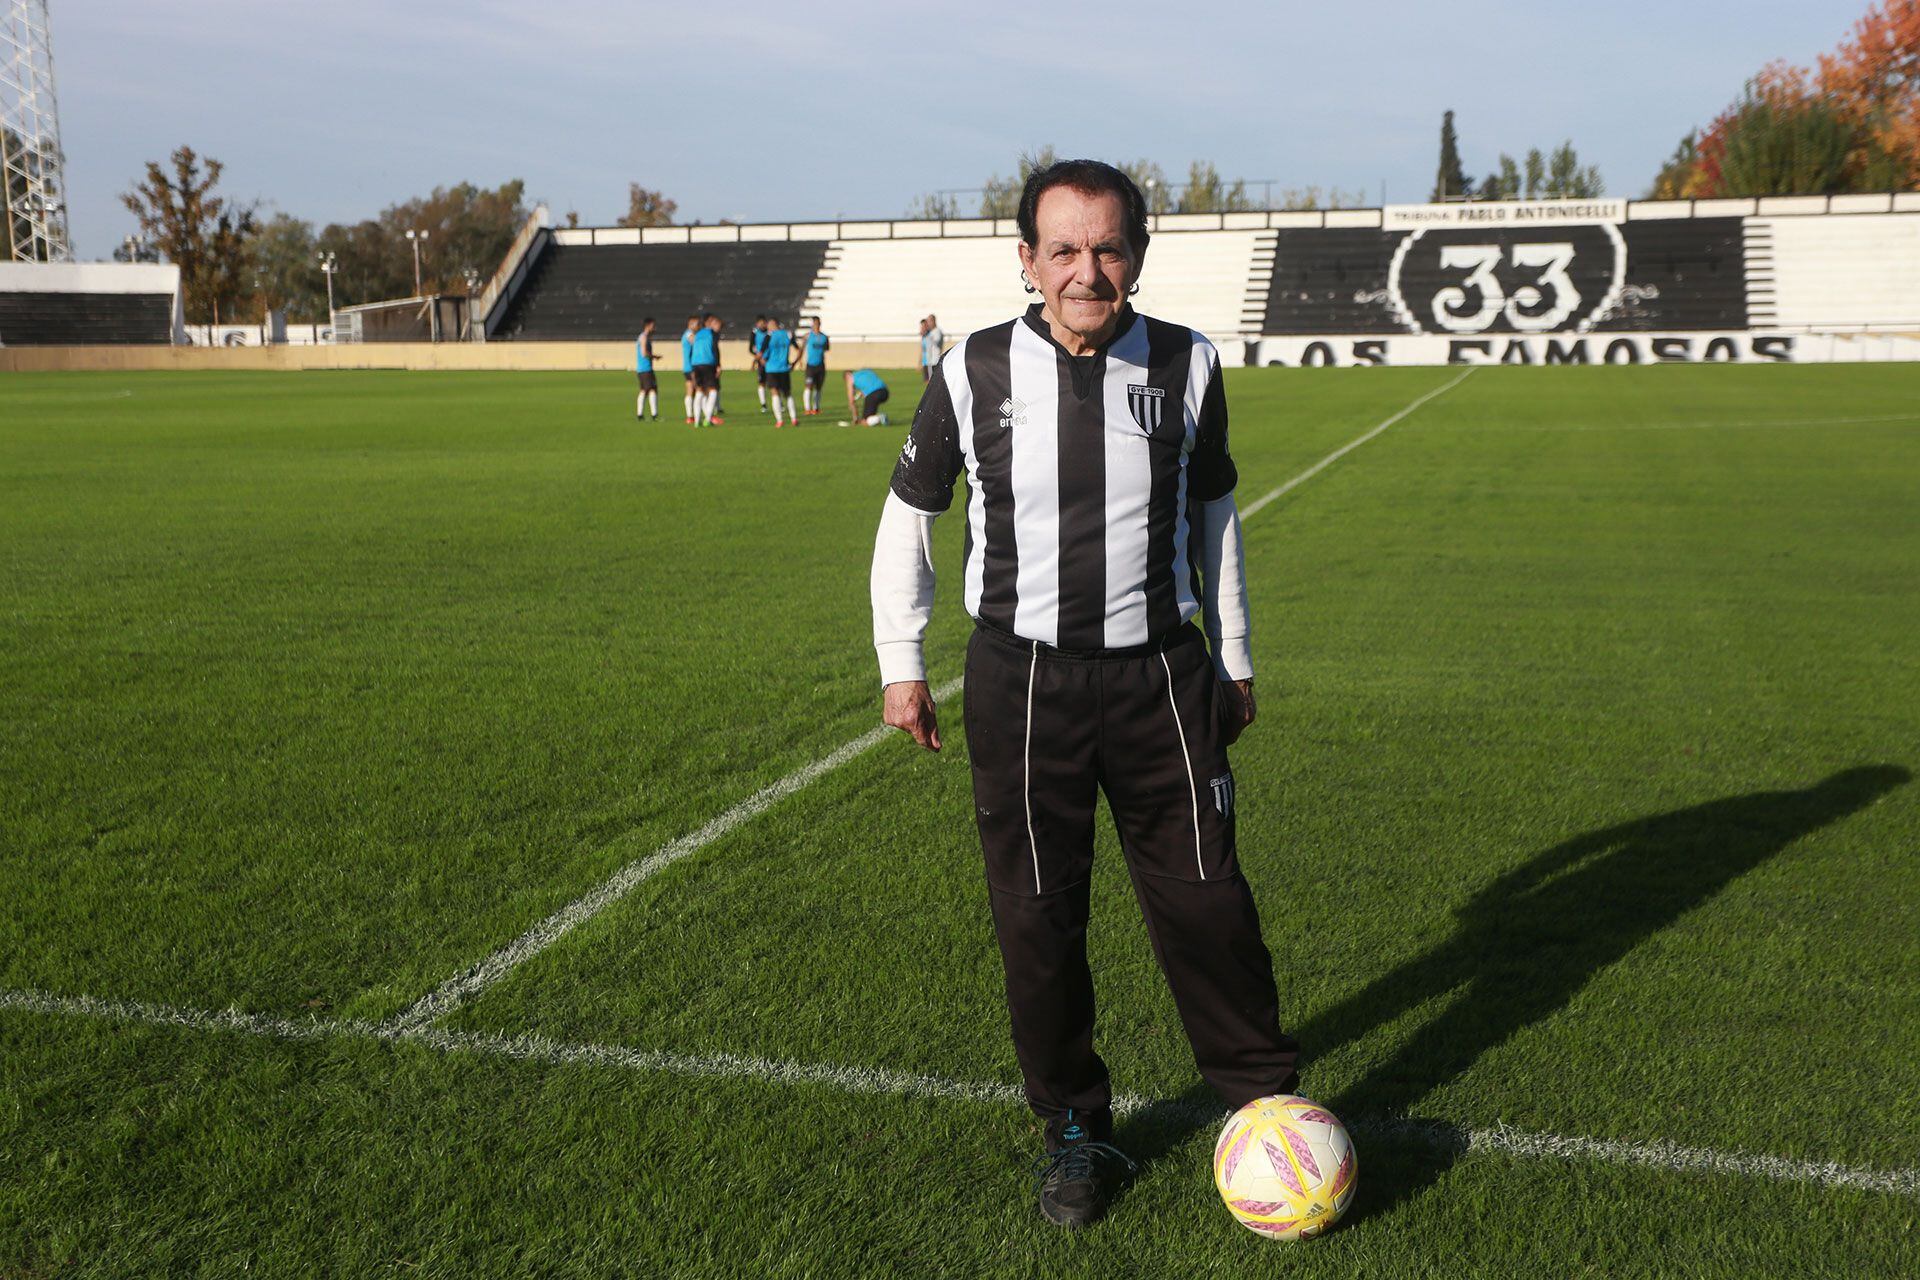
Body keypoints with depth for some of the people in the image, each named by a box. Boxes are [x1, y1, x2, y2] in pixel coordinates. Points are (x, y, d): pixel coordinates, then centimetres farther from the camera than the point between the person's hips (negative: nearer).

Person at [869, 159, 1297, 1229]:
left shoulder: (1187, 366, 0)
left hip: (1161, 678, 1)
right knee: (1037, 918, 5)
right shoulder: (975, 373, -3)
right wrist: (900, 662, 7)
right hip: (1023, 685, 0)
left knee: (1206, 902, 4)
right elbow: (909, 514, 9)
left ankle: (1268, 1104, 25)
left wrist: (1235, 660, 17)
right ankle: (1076, 1131, 25)